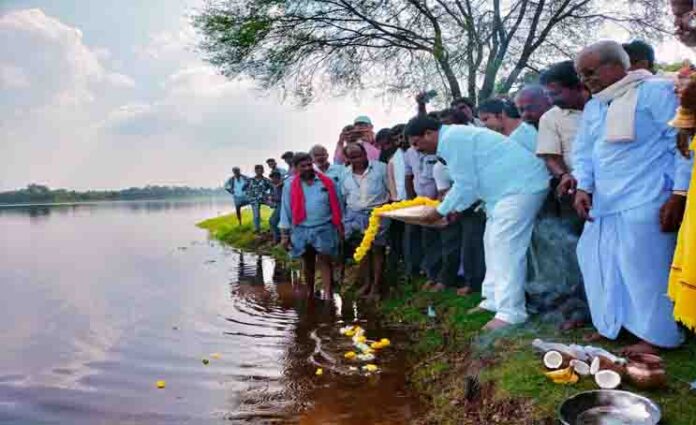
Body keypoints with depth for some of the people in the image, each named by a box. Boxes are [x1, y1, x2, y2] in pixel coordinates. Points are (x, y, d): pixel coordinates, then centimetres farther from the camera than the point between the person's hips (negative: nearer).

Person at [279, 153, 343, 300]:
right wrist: (284, 234, 0)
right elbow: (286, 210, 1)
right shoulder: (290, 185, -1)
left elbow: (336, 205, 6)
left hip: (324, 229, -1)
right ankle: (310, 292, 30)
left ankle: (328, 293, -3)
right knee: (307, 263, 15)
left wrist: (340, 226, 6)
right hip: (302, 230, 1)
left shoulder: (327, 182, 0)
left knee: (324, 261, -3)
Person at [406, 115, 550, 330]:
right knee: (494, 242, 13)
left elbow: (465, 185, -16)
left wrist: (441, 211, -5)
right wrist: (455, 209, 11)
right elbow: (471, 182, 19)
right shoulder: (455, 137, 16)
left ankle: (511, 312, -10)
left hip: (521, 184, -11)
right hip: (514, 186, 11)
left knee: (505, 246, -13)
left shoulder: (452, 138, -15)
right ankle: (494, 300, 21)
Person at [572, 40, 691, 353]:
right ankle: (612, 325, 26)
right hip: (603, 203, 7)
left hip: (644, 203, -7)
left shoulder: (657, 92, -4)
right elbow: (584, 151, 19)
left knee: (645, 269, -3)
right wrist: (583, 187, 2)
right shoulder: (593, 106, 18)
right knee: (603, 266, 10)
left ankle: (657, 336, 12)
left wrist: (678, 195, -13)